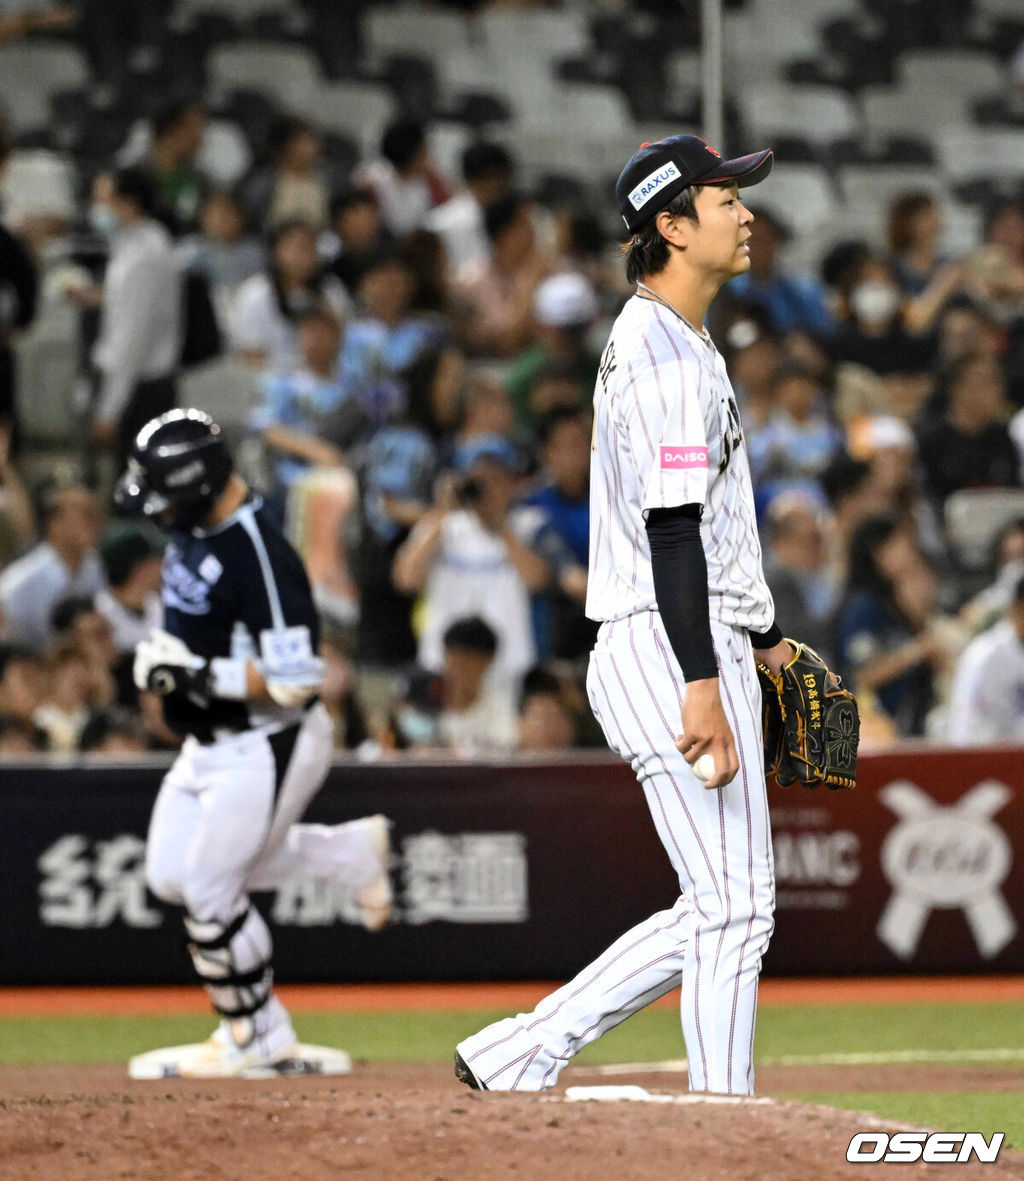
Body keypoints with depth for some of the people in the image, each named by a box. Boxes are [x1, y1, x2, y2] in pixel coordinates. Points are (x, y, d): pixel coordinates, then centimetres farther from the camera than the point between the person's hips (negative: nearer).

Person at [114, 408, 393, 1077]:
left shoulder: (260, 557, -27)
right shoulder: (194, 532, 2)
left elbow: (295, 681, -28)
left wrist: (201, 674, -33)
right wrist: (166, 663, 10)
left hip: (266, 750, -10)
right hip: (210, 743, 10)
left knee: (209, 891, -6)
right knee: (173, 876, 15)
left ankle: (260, 1039, 12)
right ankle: (350, 852, 24)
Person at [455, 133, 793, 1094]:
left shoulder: (650, 341, 21)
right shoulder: (667, 351, -13)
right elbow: (672, 526, -21)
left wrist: (764, 638, 32)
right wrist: (702, 682, -27)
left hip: (693, 649, 10)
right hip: (672, 653, -10)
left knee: (722, 912, 12)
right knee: (733, 906, -8)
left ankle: (521, 1053, 15)